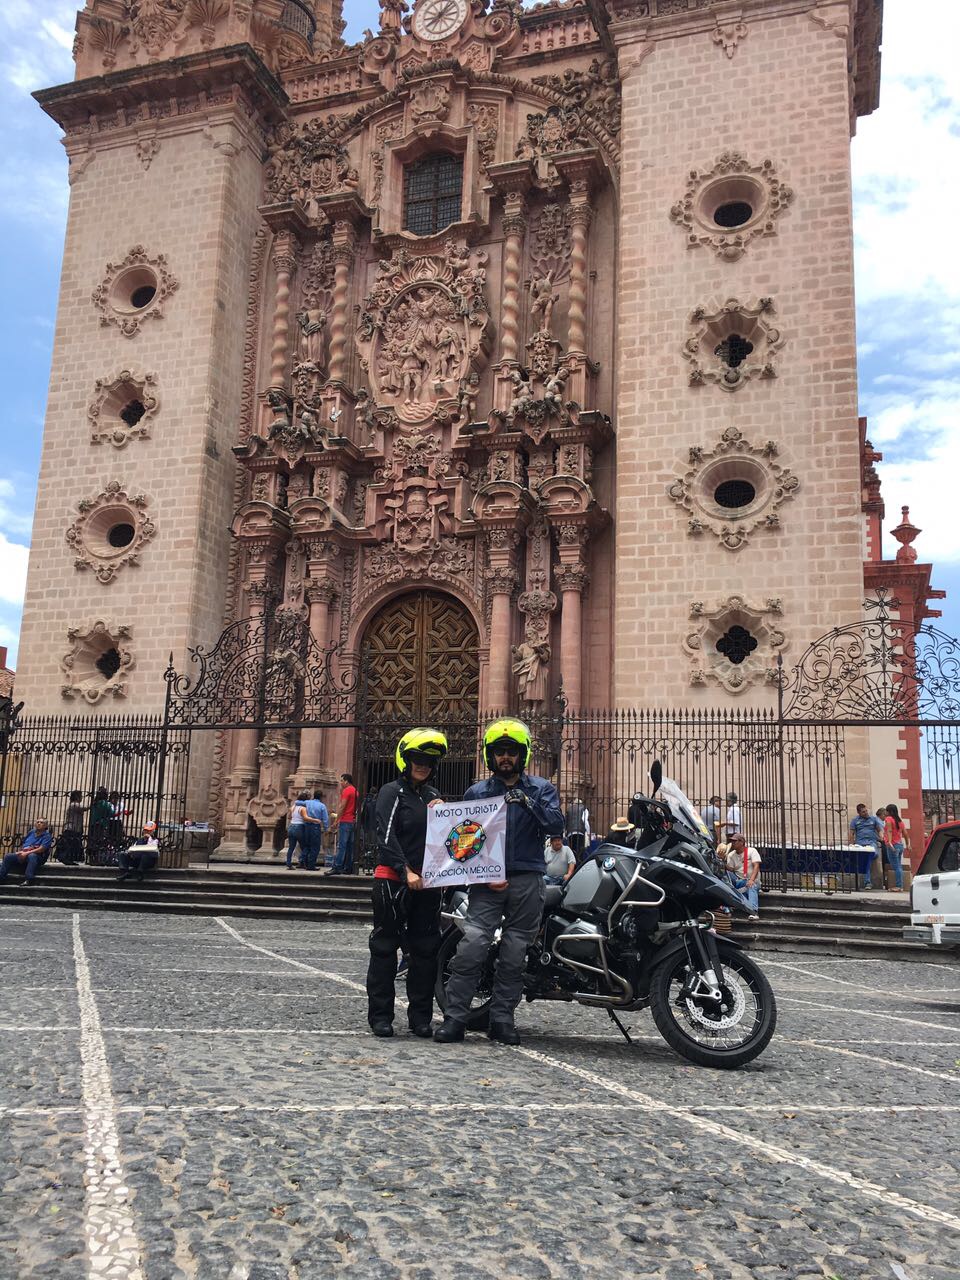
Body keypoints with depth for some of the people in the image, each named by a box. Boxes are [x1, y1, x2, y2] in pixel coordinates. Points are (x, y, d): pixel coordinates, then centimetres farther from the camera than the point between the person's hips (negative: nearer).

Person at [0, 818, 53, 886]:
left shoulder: (47, 836, 1)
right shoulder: (31, 832, 18)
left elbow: (41, 849, -13)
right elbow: (22, 844, 23)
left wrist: (27, 853, -20)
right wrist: (20, 852, 1)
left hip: (36, 857, -5)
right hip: (22, 855, 5)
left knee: (32, 856, -39)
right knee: (8, 856, -17)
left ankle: (28, 880, -48)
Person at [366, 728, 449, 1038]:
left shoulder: (432, 795, 16)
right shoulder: (392, 792, -3)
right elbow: (386, 837, -13)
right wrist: (406, 872, -20)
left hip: (427, 882, 6)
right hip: (393, 880, -6)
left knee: (426, 949, 7)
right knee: (385, 947, 1)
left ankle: (420, 1016, 15)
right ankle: (380, 1016, 9)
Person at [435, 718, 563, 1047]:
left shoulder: (541, 789, 9)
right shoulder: (476, 792, 10)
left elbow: (556, 826, -6)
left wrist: (529, 803, -21)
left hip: (527, 881, 1)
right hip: (488, 881, 0)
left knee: (514, 956, 6)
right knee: (471, 947, -12)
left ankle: (502, 1019, 16)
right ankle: (455, 1017, -5)